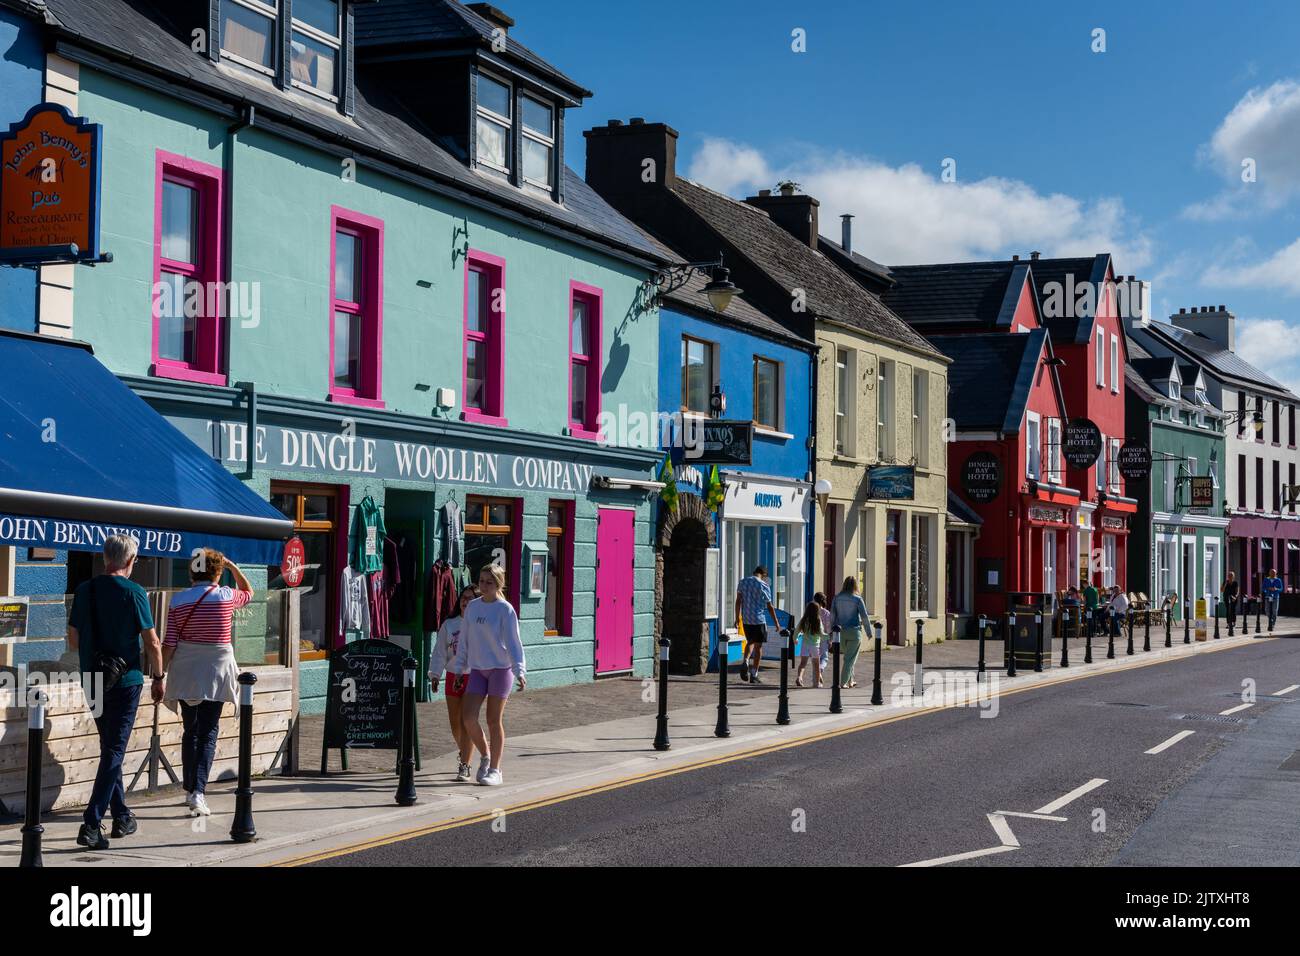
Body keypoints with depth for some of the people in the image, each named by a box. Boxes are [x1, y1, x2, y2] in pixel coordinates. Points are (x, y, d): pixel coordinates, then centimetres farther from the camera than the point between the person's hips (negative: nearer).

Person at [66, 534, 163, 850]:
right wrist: (158, 677, 4)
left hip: (92, 680, 5)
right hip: (125, 681, -5)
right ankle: (91, 824, -10)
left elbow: (73, 641, 9)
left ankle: (122, 816, 24)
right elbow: (152, 643, -10)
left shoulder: (84, 590, 3)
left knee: (109, 748, 18)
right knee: (114, 751, -2)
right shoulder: (134, 593, -12)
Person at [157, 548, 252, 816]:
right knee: (208, 733, 0)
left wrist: (160, 676, 3)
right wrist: (232, 565, 19)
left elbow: (169, 642, -3)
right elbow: (248, 592, 18)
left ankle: (190, 789, 23)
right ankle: (198, 791, -14)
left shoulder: (178, 600, -2)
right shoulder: (226, 596, -5)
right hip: (216, 671, -2)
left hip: (185, 673, 2)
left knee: (190, 731, 16)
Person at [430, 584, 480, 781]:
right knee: (454, 722, 12)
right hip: (453, 677, 4)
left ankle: (465, 766, -6)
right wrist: (435, 675, 0)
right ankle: (464, 754, 37)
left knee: (466, 721, -9)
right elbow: (440, 652, 8)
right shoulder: (449, 625, 7)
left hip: (473, 677, -4)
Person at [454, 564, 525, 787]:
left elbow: (513, 643, -11)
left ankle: (494, 770, 12)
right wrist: (457, 669, 14)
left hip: (500, 668, -5)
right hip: (477, 669, 5)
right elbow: (465, 640, 14)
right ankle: (485, 756, 18)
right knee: (468, 716, -6)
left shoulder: (505, 610, -8)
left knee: (494, 720, 0)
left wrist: (519, 671, -20)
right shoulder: (472, 607, 8)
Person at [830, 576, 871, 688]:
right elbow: (865, 617, -9)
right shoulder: (857, 599, -8)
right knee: (850, 658, 2)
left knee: (844, 656, 20)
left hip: (840, 631, 4)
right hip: (854, 631, -4)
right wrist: (869, 632, -1)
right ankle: (843, 682, -3)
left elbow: (832, 615, 2)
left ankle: (850, 681, 25)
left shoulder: (837, 598, 1)